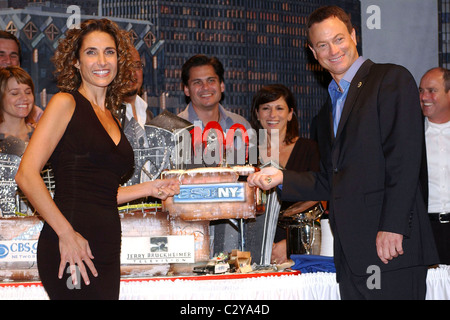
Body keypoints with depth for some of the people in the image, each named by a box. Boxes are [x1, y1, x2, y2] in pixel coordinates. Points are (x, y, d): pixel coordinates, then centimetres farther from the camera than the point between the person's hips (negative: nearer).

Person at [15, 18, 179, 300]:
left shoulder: (111, 117, 19)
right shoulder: (66, 103, 0)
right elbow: (27, 176, -10)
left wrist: (150, 189, 14)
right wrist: (66, 233, -16)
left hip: (106, 250, 7)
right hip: (70, 246, -7)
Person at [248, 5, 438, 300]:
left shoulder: (392, 79, -1)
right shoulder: (328, 111, 24)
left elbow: (405, 157, -11)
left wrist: (392, 227, -18)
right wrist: (282, 178, 10)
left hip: (391, 243, -7)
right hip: (351, 252, 7)